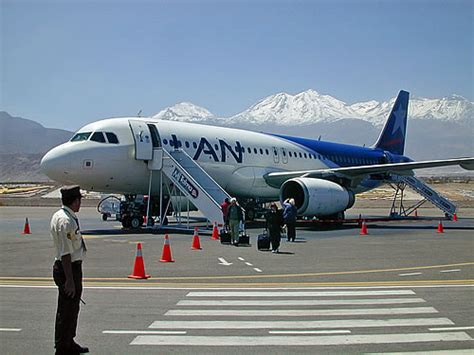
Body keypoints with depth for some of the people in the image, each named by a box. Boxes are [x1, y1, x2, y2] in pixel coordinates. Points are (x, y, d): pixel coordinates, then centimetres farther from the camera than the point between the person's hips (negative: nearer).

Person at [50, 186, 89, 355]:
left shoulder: (59, 216, 9)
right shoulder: (66, 221, -23)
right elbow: (65, 253, -25)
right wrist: (69, 279, -24)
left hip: (72, 266, 11)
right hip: (69, 268, -11)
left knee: (72, 308, 22)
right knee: (66, 310, 0)